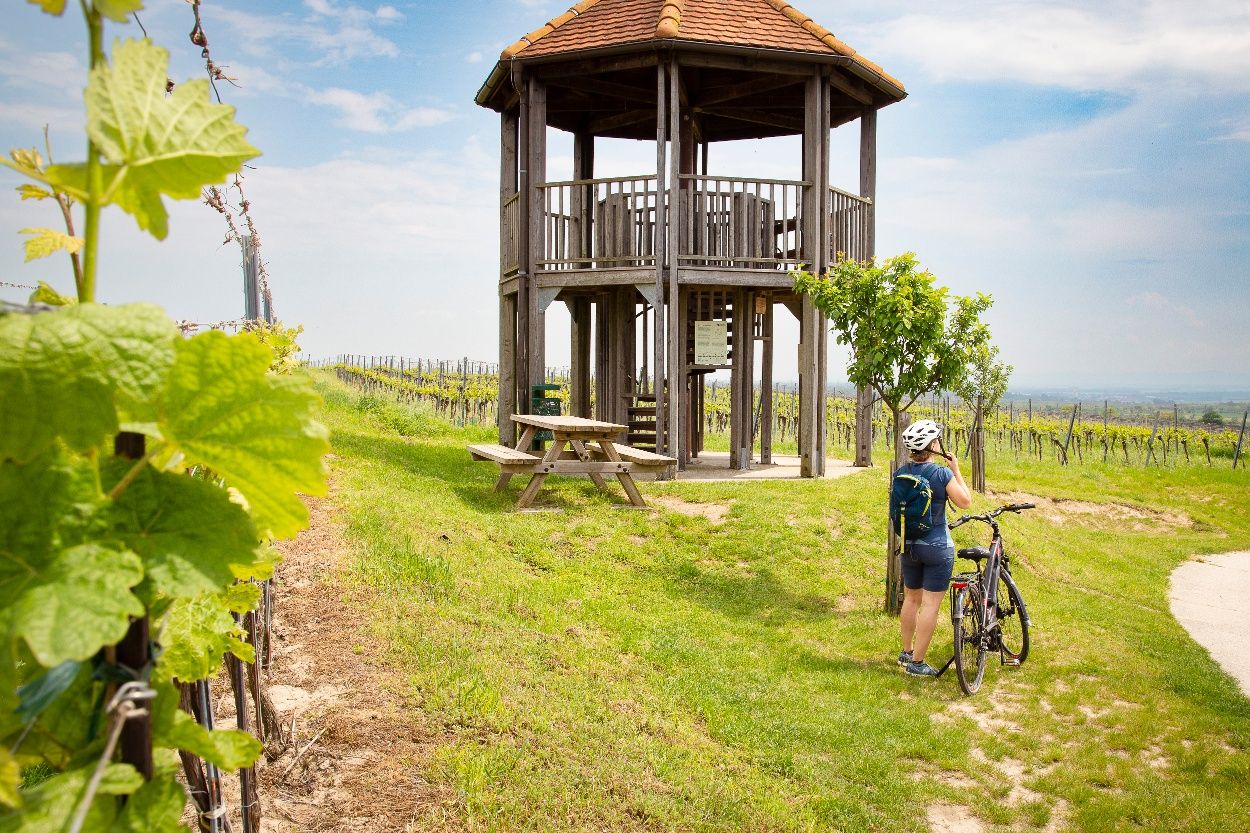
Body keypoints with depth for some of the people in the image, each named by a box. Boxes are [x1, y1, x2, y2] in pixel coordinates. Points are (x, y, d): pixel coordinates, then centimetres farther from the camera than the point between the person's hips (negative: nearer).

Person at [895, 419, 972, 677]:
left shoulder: (901, 473, 0)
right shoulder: (941, 474, -16)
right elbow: (965, 502, -8)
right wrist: (956, 470, -2)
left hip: (909, 546, 6)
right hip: (937, 547, -6)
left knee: (911, 599, 20)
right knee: (931, 604, 0)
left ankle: (906, 652, 31)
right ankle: (917, 663, 3)